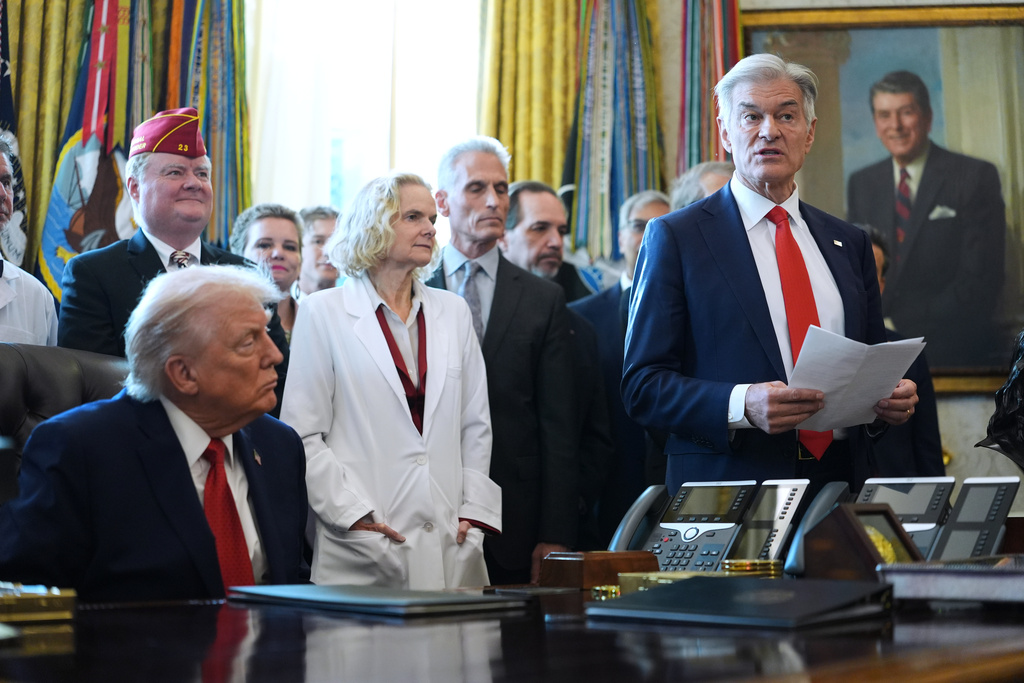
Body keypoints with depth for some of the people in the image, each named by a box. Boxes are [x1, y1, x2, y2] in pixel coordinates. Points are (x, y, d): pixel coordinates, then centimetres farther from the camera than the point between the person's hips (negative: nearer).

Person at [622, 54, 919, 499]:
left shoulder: (849, 244, 13)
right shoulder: (674, 237, -1)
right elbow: (642, 384, -6)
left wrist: (891, 399, -3)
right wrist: (742, 406, -21)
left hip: (840, 480, 4)